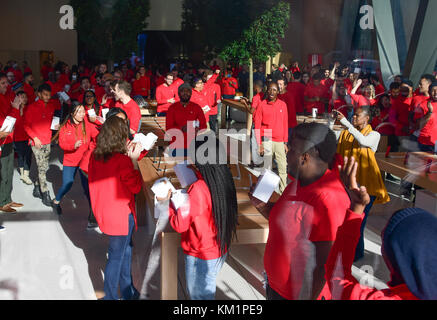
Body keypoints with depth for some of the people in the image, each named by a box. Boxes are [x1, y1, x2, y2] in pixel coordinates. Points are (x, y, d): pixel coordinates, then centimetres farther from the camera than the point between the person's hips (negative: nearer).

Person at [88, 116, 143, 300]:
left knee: (125, 249, 23)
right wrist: (134, 160, -13)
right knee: (116, 256, 8)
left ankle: (128, 292, 37)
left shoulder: (96, 156, -2)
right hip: (120, 215, -8)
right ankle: (110, 296, 22)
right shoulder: (122, 161, -24)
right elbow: (136, 187, -13)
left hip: (103, 212, 8)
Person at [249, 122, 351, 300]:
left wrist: (306, 298, -22)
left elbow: (325, 266, -27)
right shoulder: (300, 182, 1)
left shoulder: (327, 201, -29)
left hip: (300, 293, -8)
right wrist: (262, 205, -3)